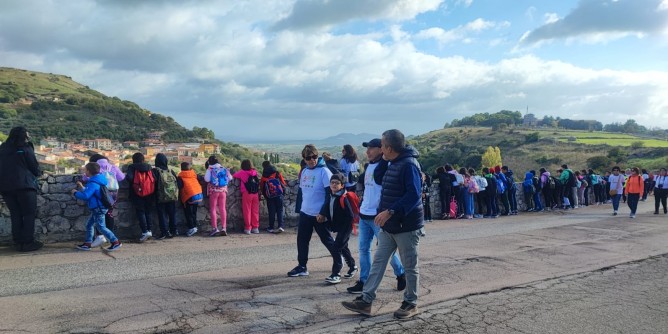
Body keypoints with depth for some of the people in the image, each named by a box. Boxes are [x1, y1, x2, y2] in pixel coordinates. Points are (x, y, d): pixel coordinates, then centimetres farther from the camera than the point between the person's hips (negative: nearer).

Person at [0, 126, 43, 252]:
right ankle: (27, 242, -1)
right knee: (29, 214, 2)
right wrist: (39, 173, 19)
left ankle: (18, 242, 12)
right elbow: (34, 167, -2)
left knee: (15, 214, 12)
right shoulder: (25, 149, -5)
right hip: (24, 185, -6)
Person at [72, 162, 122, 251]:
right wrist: (82, 188, 24)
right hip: (97, 208, 10)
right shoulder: (97, 181, 11)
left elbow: (85, 196, -27)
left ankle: (116, 242, -2)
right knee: (89, 225, 17)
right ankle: (87, 244, 24)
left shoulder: (93, 183, -21)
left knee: (101, 227, -4)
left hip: (98, 209, -10)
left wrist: (75, 193, -11)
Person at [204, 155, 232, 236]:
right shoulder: (223, 168, 5)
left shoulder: (210, 169, -6)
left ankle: (215, 228, -3)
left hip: (213, 191, -3)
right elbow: (230, 178, 5)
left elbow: (207, 179, -16)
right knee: (223, 209, 7)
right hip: (223, 190, 3)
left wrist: (208, 170, 2)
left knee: (213, 209, 3)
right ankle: (223, 228, 4)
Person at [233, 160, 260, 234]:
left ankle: (248, 228, 3)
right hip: (256, 193, 3)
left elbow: (234, 175, 10)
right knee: (255, 211, 9)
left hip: (247, 193, -3)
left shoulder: (242, 172, -1)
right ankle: (255, 228, 12)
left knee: (247, 211, 3)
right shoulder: (254, 172, 7)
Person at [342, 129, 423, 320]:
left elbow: (413, 195, -28)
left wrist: (390, 211, -31)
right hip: (388, 225, 10)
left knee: (410, 267, 6)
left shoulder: (409, 164, -18)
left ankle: (411, 304, 20)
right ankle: (366, 301, 12)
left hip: (406, 225, -9)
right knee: (378, 262, 8)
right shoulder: (393, 164, 13)